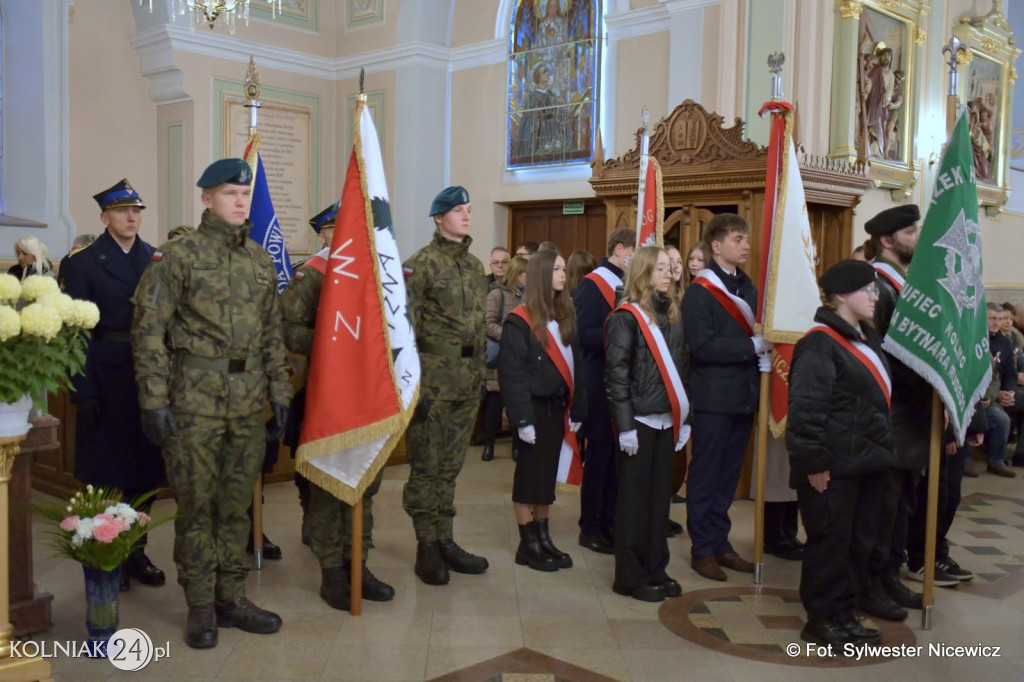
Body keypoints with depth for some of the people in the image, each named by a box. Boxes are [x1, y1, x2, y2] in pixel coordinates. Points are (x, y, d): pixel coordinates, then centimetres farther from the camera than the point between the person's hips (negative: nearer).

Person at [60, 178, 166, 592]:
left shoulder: (157, 260, 7)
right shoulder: (81, 263, -2)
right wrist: (84, 391, -12)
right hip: (106, 381, -3)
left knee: (146, 471, 9)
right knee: (107, 475, 5)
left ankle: (135, 553, 23)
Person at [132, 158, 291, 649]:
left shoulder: (261, 261, 11)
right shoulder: (177, 257, -5)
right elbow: (148, 331, -7)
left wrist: (280, 396, 11)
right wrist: (154, 401, -11)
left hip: (248, 402, 5)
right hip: (195, 401, -4)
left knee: (237, 505, 12)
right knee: (196, 506, 4)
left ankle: (231, 597, 24)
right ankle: (200, 606, 16)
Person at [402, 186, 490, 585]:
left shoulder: (475, 265, 13)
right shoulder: (421, 264, -8)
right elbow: (406, 327, -12)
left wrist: (481, 375, 17)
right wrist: (413, 384, -16)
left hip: (467, 382, 7)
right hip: (433, 381, -6)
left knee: (451, 465, 13)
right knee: (426, 466, 2)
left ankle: (445, 540, 22)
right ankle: (426, 547, 11)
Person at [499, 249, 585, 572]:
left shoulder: (566, 315, 9)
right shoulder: (519, 320, -12)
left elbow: (575, 365, 12)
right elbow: (511, 373, -14)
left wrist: (577, 409, 7)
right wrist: (522, 418, -17)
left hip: (557, 407, 6)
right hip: (533, 408, -6)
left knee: (548, 475, 13)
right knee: (529, 476, 3)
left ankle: (543, 538, 22)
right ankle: (527, 544, 13)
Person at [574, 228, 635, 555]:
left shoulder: (628, 285, 13)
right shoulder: (591, 285, -9)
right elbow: (584, 334, -18)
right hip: (600, 383, -7)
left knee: (618, 454, 11)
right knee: (599, 455, 0)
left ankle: (609, 521, 21)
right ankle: (590, 528, 11)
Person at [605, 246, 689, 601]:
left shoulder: (672, 314, 10)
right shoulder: (626, 317, -9)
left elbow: (678, 369, 14)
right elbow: (617, 373, -12)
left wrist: (683, 418, 11)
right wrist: (625, 426, -16)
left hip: (666, 420, 6)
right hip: (639, 420, -6)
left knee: (660, 495, 12)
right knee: (634, 498, 3)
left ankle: (656, 569, 24)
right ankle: (630, 576, 13)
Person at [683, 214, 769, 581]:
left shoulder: (747, 288, 13)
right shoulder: (700, 291, -11)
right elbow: (703, 346, -20)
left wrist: (765, 357, 0)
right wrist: (752, 346, -17)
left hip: (743, 395, 7)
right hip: (713, 397, -7)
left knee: (728, 475, 14)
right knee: (705, 475, 3)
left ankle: (720, 544, 24)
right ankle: (702, 549, 13)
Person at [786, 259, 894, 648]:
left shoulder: (866, 339, 16)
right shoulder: (820, 343, -15)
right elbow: (806, 408, -20)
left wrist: (881, 450, 19)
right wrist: (814, 462, -21)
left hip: (866, 461, 9)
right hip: (834, 465, -9)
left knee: (860, 541, 14)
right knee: (830, 541, -1)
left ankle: (844, 613, 27)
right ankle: (820, 621, 13)